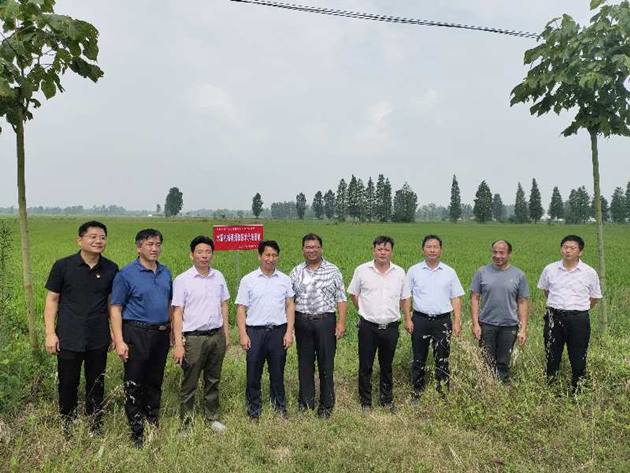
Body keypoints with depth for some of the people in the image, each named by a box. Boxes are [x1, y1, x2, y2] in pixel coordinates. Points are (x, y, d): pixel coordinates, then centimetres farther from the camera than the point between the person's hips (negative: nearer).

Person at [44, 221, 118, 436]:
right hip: (69, 339, -2)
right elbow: (52, 299, -1)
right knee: (67, 385, 9)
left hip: (99, 339, 2)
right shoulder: (63, 266, -5)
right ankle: (67, 429, 28)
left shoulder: (111, 269, 1)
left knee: (96, 385, 13)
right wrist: (50, 333, -5)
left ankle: (96, 428, 29)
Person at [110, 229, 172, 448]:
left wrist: (172, 332, 14)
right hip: (136, 333, -5)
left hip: (161, 333, 5)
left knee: (155, 382, 16)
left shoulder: (166, 273, 9)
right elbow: (116, 309, -9)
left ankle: (153, 425, 31)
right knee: (134, 385, 2)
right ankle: (137, 432, 15)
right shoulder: (126, 274, -7)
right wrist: (119, 341, -16)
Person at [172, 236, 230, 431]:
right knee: (189, 384, 5)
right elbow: (177, 313, -8)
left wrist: (226, 334, 10)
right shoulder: (182, 280, -7)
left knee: (213, 380, 16)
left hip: (217, 336, 4)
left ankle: (213, 418, 30)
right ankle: (186, 423, 19)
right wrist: (178, 344, -12)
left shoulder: (218, 277, 6)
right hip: (193, 338, -4)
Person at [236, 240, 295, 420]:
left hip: (278, 331, 2)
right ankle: (254, 409, 21)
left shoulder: (284, 279, 5)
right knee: (253, 373, 6)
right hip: (255, 331, -1)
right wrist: (243, 334, -8)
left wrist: (289, 332, -2)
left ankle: (280, 406, 27)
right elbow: (241, 309, 0)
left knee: (277, 371, 12)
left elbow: (290, 306, 5)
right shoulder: (248, 280, 0)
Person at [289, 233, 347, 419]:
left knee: (326, 363, 4)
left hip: (326, 321, -2)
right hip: (302, 322, 2)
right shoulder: (296, 272, 7)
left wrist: (341, 323, -7)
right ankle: (306, 402, 25)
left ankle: (326, 405, 18)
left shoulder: (333, 270, 1)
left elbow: (341, 299, 1)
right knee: (304, 363, 10)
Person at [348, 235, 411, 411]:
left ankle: (387, 399, 31)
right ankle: (365, 401, 22)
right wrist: (365, 311, 7)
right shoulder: (362, 270, -3)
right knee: (365, 366, 6)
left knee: (387, 366, 15)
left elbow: (405, 298, 11)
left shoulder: (400, 272, 3)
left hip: (391, 327, 2)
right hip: (368, 327, -1)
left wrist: (408, 319, 8)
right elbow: (353, 294, 8)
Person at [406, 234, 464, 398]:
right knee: (419, 359, 8)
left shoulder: (449, 272, 5)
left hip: (443, 321, 1)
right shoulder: (414, 271, 2)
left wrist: (457, 321, -1)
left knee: (442, 359, 6)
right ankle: (417, 393, 19)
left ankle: (442, 393, 18)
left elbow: (456, 298, 7)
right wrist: (407, 319, -4)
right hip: (420, 320, 0)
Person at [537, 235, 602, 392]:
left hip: (579, 320, -1)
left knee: (578, 359, 7)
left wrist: (580, 309, 10)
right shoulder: (550, 269, 0)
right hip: (554, 318, 1)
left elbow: (595, 297, 9)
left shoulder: (590, 272, -4)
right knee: (552, 357, 10)